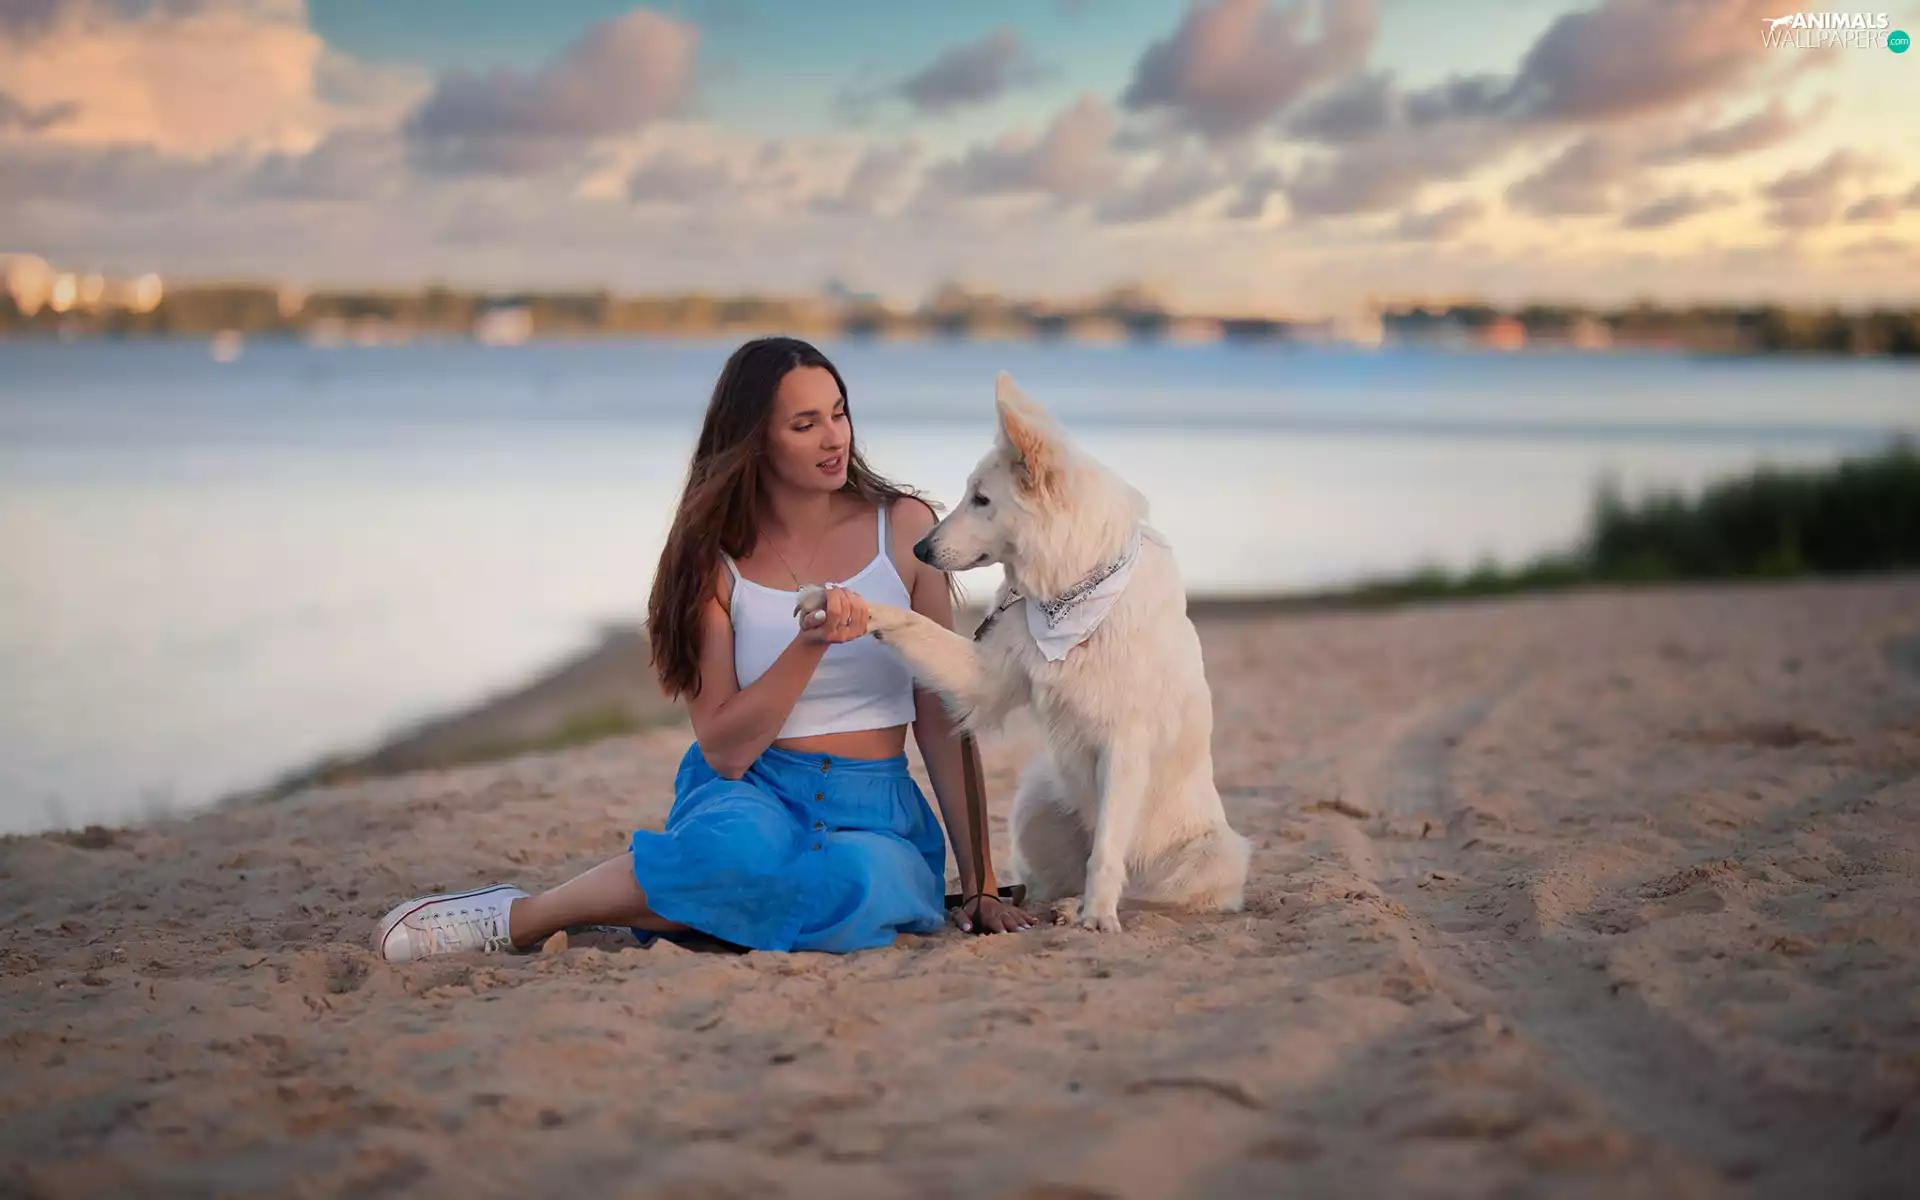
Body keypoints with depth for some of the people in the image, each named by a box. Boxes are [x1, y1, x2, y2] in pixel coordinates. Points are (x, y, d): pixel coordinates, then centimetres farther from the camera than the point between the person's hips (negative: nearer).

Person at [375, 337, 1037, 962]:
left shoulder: (903, 527, 3)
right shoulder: (715, 560, 2)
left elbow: (942, 718, 4)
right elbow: (724, 749, -5)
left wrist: (978, 880, -1)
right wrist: (810, 645, -21)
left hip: (878, 814, 2)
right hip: (751, 793, -1)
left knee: (863, 882, -38)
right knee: (743, 849, -41)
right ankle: (515, 919, -17)